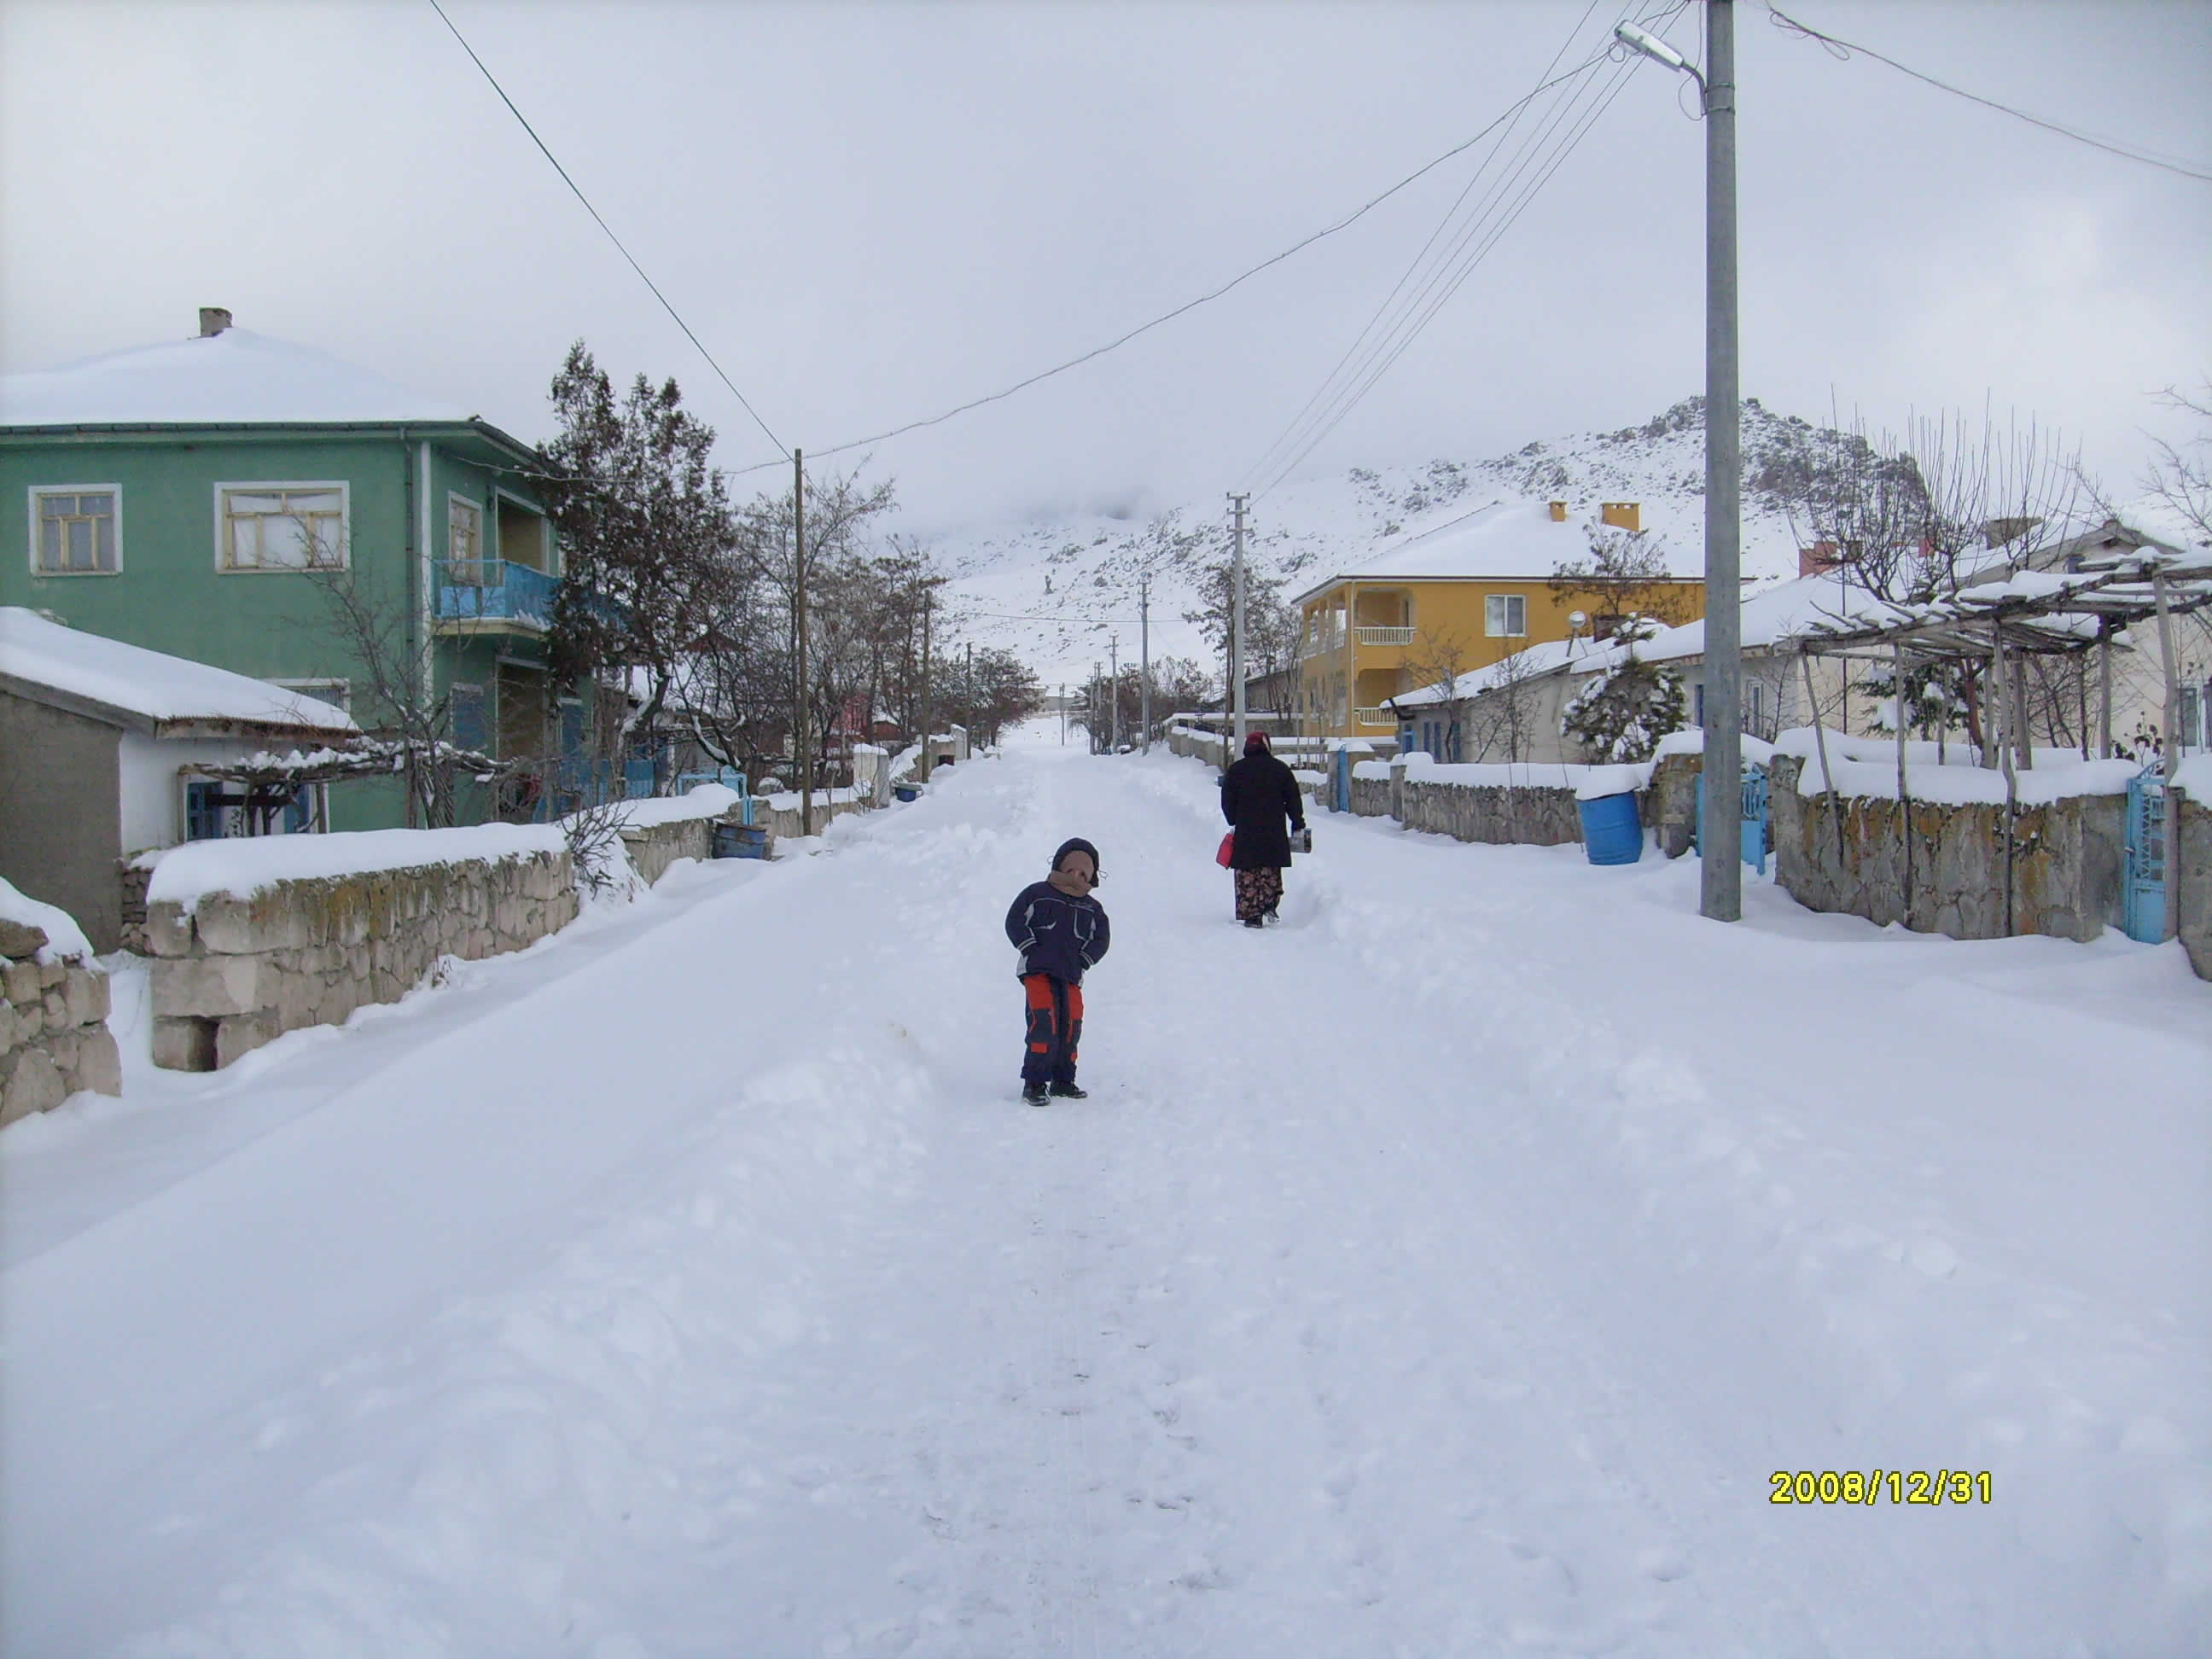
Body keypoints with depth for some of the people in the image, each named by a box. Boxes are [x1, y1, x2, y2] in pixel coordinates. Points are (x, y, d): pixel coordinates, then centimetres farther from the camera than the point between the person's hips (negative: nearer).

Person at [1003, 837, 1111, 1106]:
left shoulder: (1092, 908, 17)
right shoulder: (1037, 893, 9)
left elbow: (1101, 938, 16)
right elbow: (1015, 921, 5)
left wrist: (1083, 960, 1)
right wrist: (1031, 949, -5)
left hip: (1071, 975, 4)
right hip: (1038, 971, -4)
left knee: (1071, 1025, 0)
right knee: (1044, 1021, -19)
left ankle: (1063, 1081, 15)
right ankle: (1035, 1083, -16)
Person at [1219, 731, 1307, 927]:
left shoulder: (1235, 770, 1)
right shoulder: (1280, 769, 3)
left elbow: (1227, 801, 3)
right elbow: (1294, 799, 6)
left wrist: (1234, 822, 17)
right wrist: (1298, 825, 15)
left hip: (1245, 832, -2)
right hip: (1274, 832, 2)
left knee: (1247, 874, 2)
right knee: (1271, 873, 16)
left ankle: (1251, 915, -2)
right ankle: (1270, 905, 3)